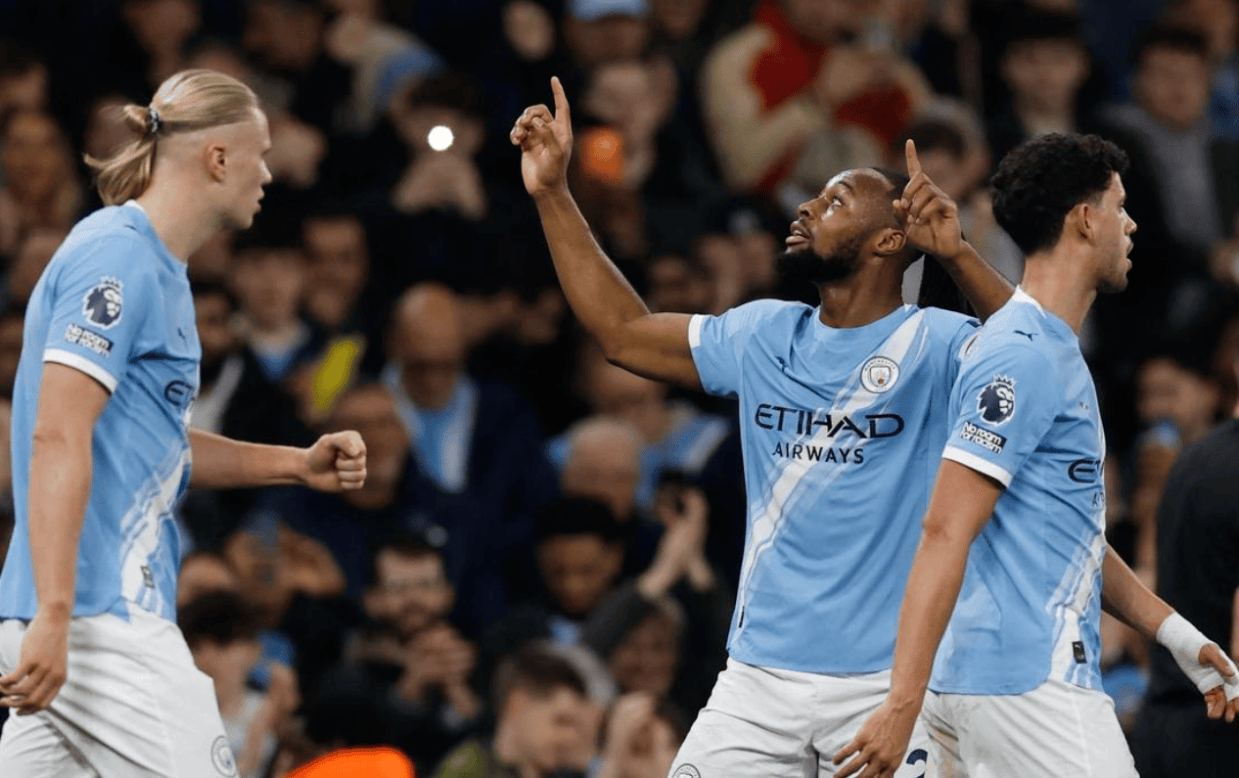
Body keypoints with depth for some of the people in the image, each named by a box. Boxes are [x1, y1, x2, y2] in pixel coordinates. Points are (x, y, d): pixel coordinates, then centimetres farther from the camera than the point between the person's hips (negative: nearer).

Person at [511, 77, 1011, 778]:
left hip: (886, 686, -5)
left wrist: (958, 255, -35)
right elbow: (623, 331, 21)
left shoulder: (930, 345, -6)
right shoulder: (764, 337, 12)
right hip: (761, 676, 5)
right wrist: (553, 193, 18)